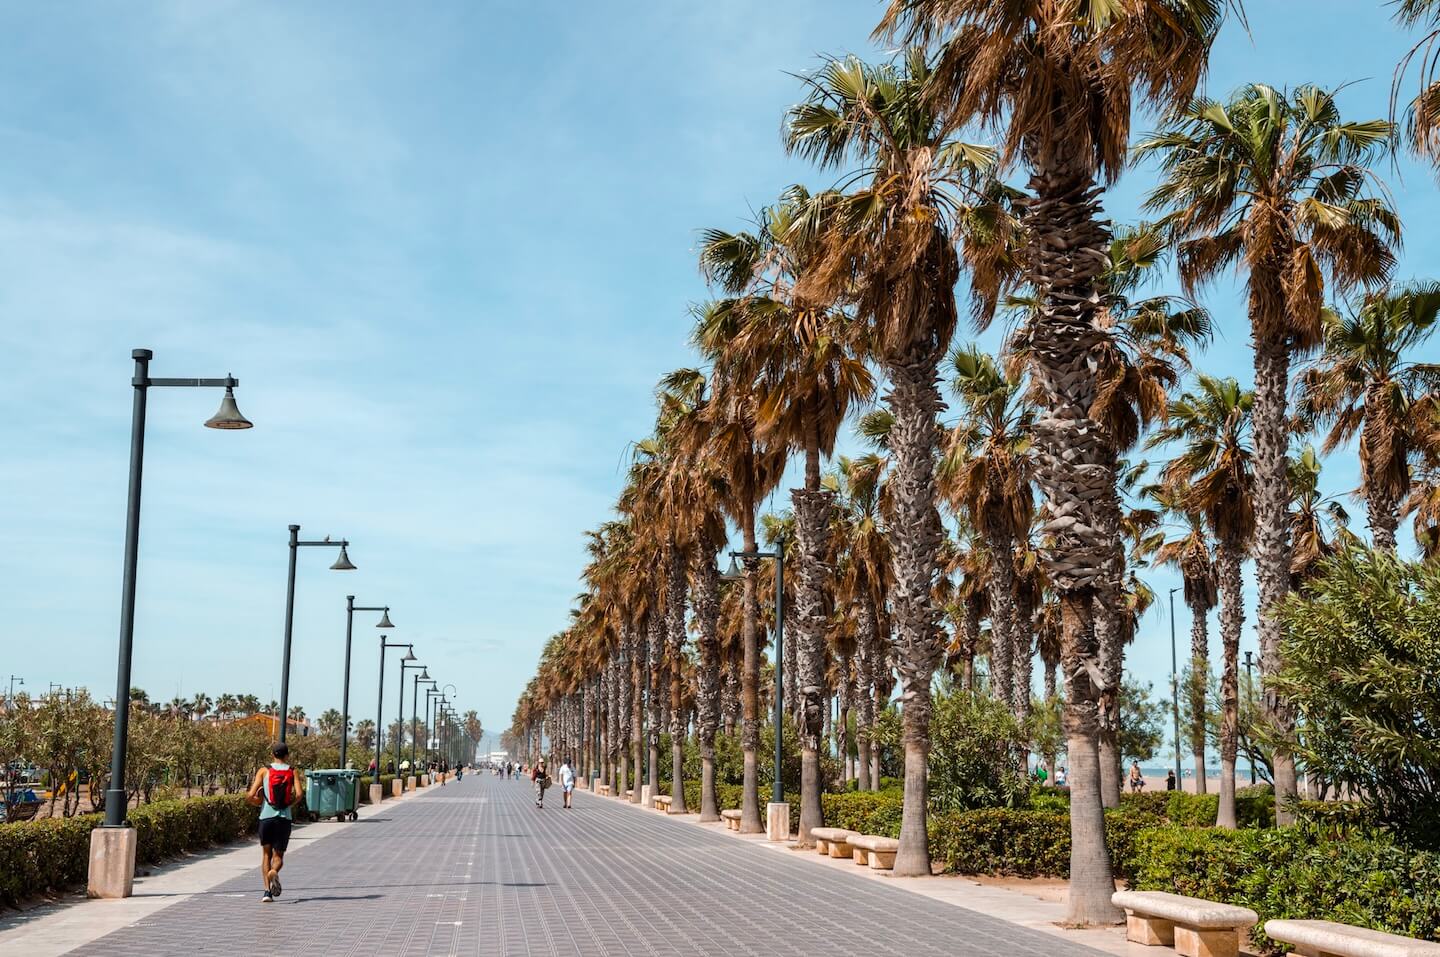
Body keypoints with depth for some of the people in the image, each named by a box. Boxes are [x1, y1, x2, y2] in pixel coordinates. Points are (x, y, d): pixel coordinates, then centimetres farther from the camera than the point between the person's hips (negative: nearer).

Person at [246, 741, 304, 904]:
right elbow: (299, 793, -10)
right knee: (278, 855, 10)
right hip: (284, 818, 0)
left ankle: (267, 890, 1)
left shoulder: (264, 771, 3)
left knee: (266, 854, 14)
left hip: (266, 817, 0)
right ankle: (274, 871, -25)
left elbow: (250, 796, -5)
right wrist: (290, 804, 8)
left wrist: (260, 803, 16)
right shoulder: (292, 771, 5)